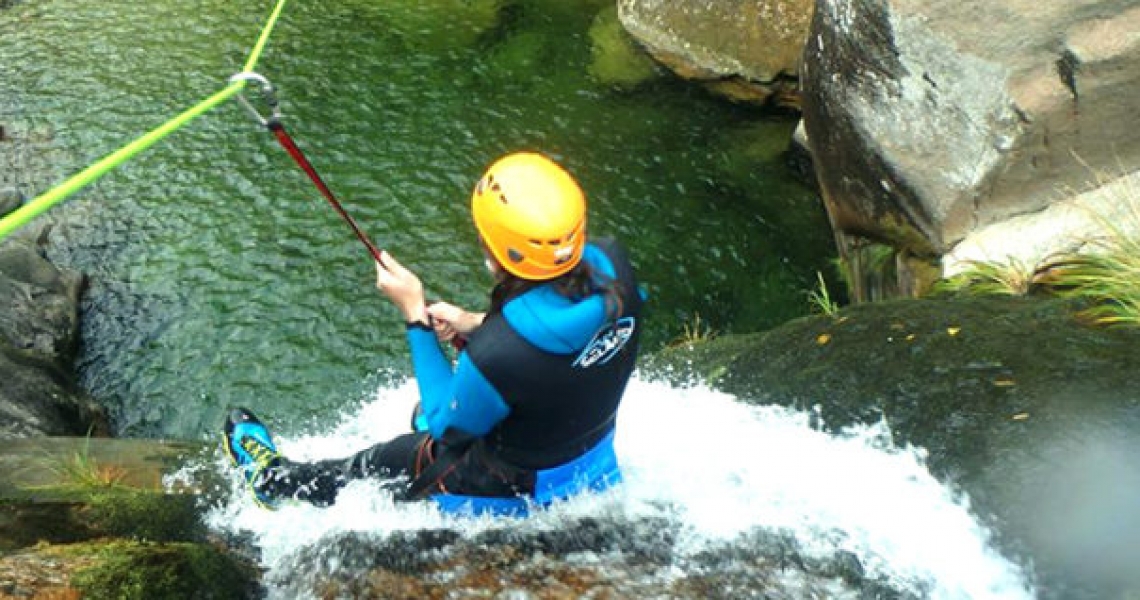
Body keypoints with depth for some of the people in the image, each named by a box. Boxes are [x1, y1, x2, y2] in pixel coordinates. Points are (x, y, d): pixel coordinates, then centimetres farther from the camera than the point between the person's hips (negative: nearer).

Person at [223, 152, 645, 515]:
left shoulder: (497, 355, -40)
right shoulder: (611, 263, -21)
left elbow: (448, 429, -17)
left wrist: (415, 317, -16)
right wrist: (476, 323, -5)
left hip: (522, 488, -5)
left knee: (378, 465, 21)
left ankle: (276, 481, 48)